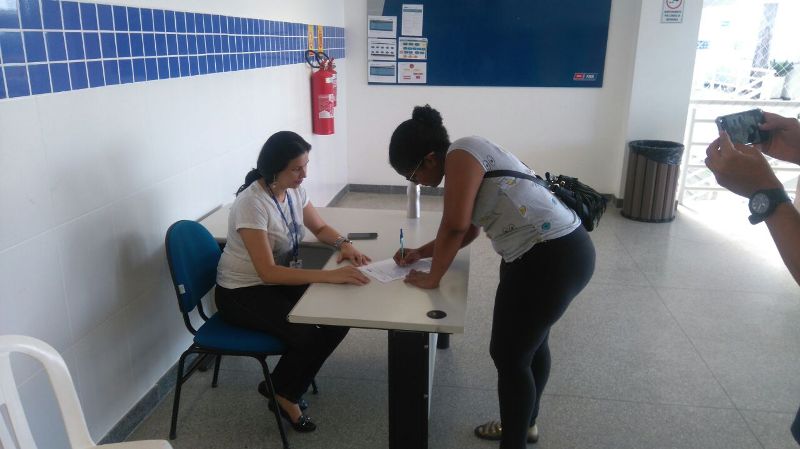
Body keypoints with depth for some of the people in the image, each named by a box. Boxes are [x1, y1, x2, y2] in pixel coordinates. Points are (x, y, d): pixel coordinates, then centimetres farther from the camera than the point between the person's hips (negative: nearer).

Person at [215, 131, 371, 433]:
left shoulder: (294, 190, -4)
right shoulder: (251, 204, -28)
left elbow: (320, 228, 11)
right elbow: (268, 272, -32)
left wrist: (343, 244, -12)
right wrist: (331, 275, -39)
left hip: (281, 281, 8)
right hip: (242, 294, -7)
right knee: (307, 334, -26)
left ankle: (287, 389, 10)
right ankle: (282, 393, 7)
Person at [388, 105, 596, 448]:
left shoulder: (461, 155, -16)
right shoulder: (466, 161, 15)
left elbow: (454, 226, -23)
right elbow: (467, 231, 23)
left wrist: (432, 279, -10)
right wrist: (420, 253, 19)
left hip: (551, 259, -11)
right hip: (563, 250, 11)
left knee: (509, 355, 2)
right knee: (531, 341, 25)